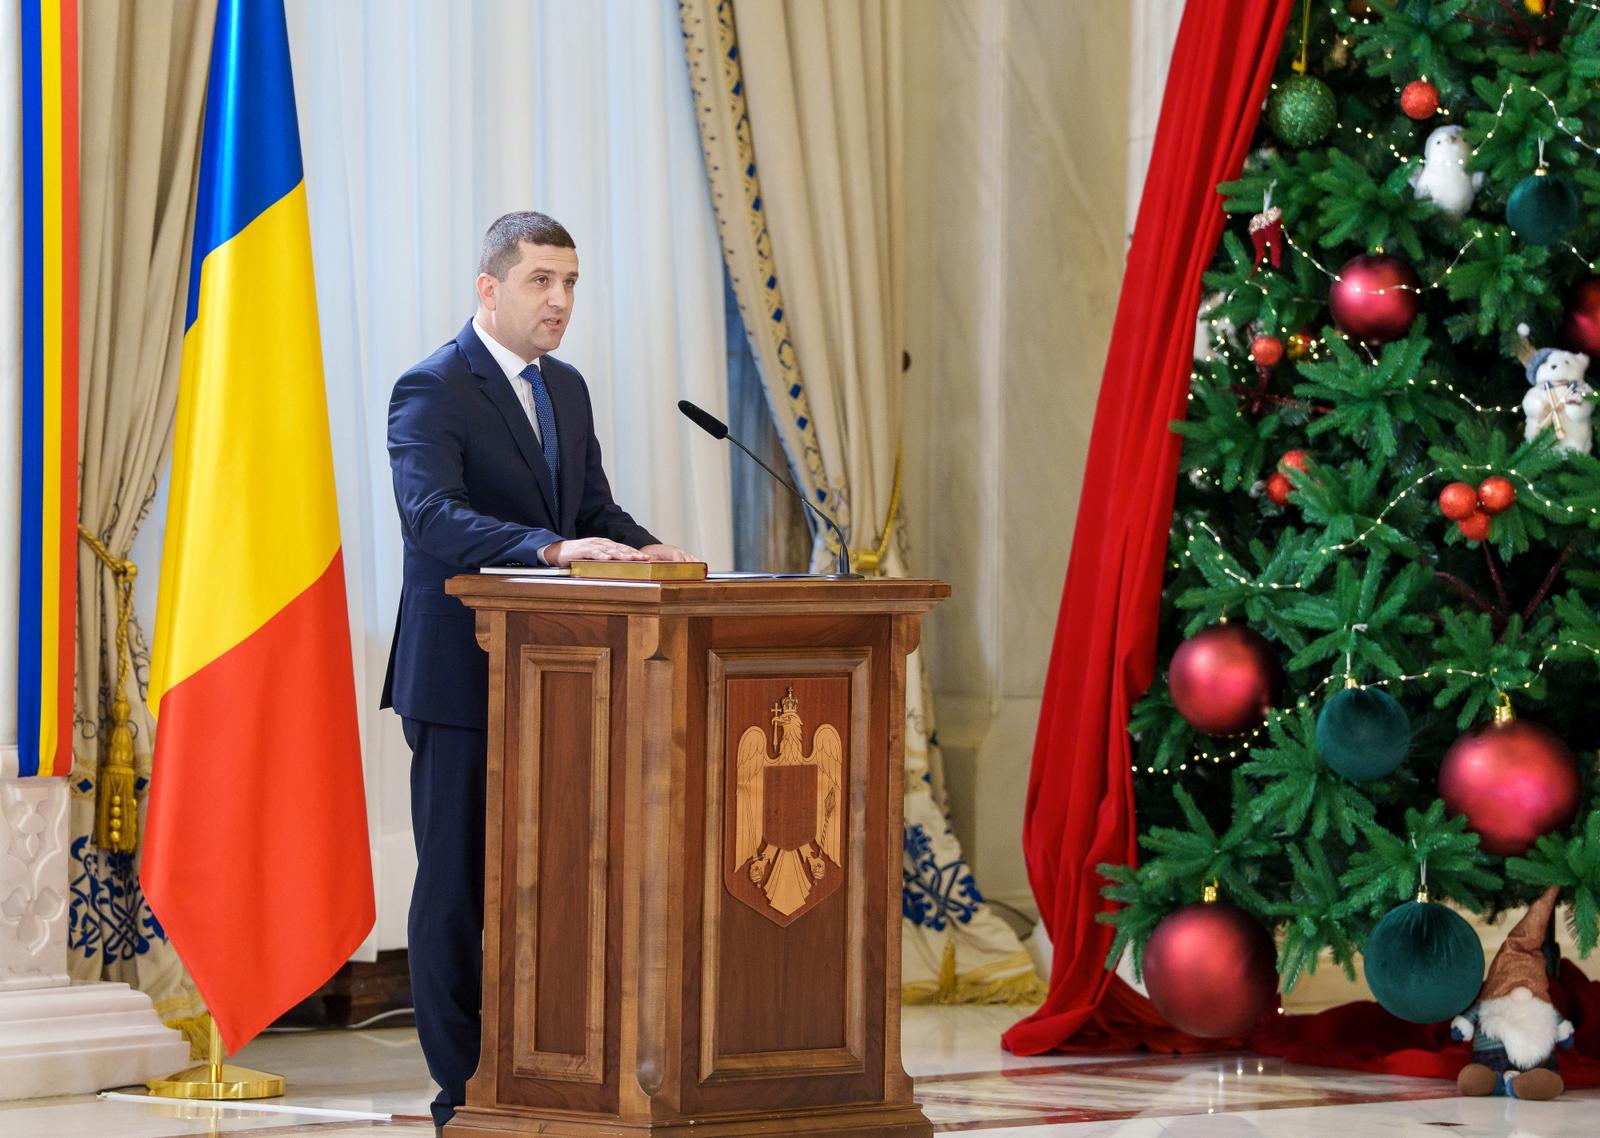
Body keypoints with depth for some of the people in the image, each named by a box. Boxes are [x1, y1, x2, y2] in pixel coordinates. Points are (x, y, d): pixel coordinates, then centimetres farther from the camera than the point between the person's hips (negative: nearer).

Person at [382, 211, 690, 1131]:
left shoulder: (567, 389, 14)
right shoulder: (432, 391, -12)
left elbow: (594, 507, 16)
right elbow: (432, 517, -25)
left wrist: (637, 547, -7)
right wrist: (553, 550, -36)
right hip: (463, 677, -7)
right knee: (460, 882, -1)